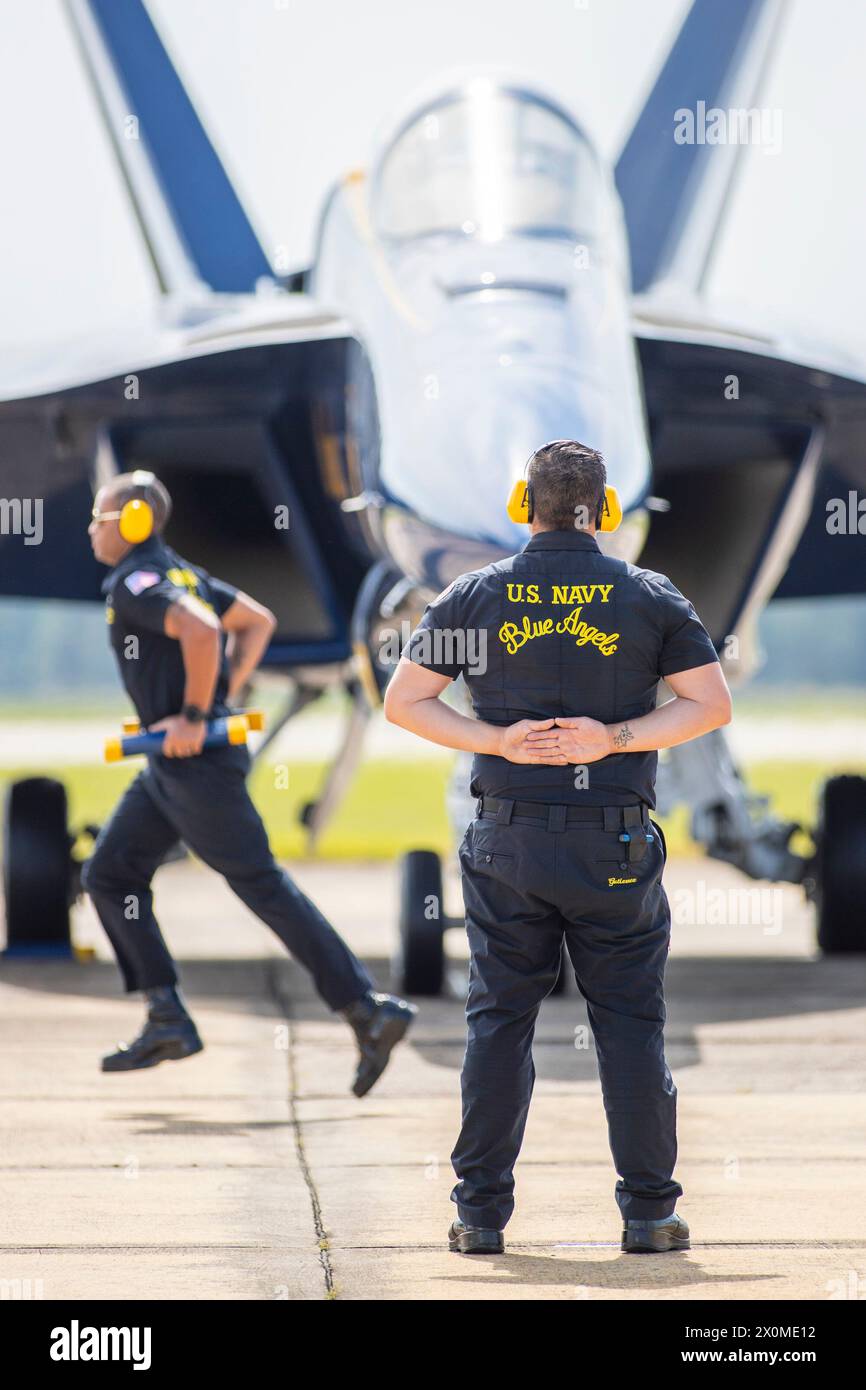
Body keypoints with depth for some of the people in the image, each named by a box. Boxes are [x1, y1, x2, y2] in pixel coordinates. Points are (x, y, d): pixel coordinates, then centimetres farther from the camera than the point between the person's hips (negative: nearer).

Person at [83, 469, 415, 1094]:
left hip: (197, 762, -10)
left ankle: (369, 1009, -5)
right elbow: (258, 621, 22)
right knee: (108, 874, 10)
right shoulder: (180, 574, 16)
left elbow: (201, 630, -31)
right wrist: (224, 696, 16)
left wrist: (194, 714, -22)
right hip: (172, 767, 10)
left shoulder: (135, 583, -14)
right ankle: (167, 1020, 7)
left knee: (262, 884, -7)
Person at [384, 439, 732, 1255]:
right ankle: (649, 1211, 5)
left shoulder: (473, 596, 3)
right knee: (631, 1024, 5)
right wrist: (615, 739, -6)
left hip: (506, 843, 1)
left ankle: (480, 1211, 7)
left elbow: (401, 701, 4)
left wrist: (494, 740, -4)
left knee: (497, 1020, 7)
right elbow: (711, 704, 0)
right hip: (616, 846, -1)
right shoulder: (651, 598, 1)